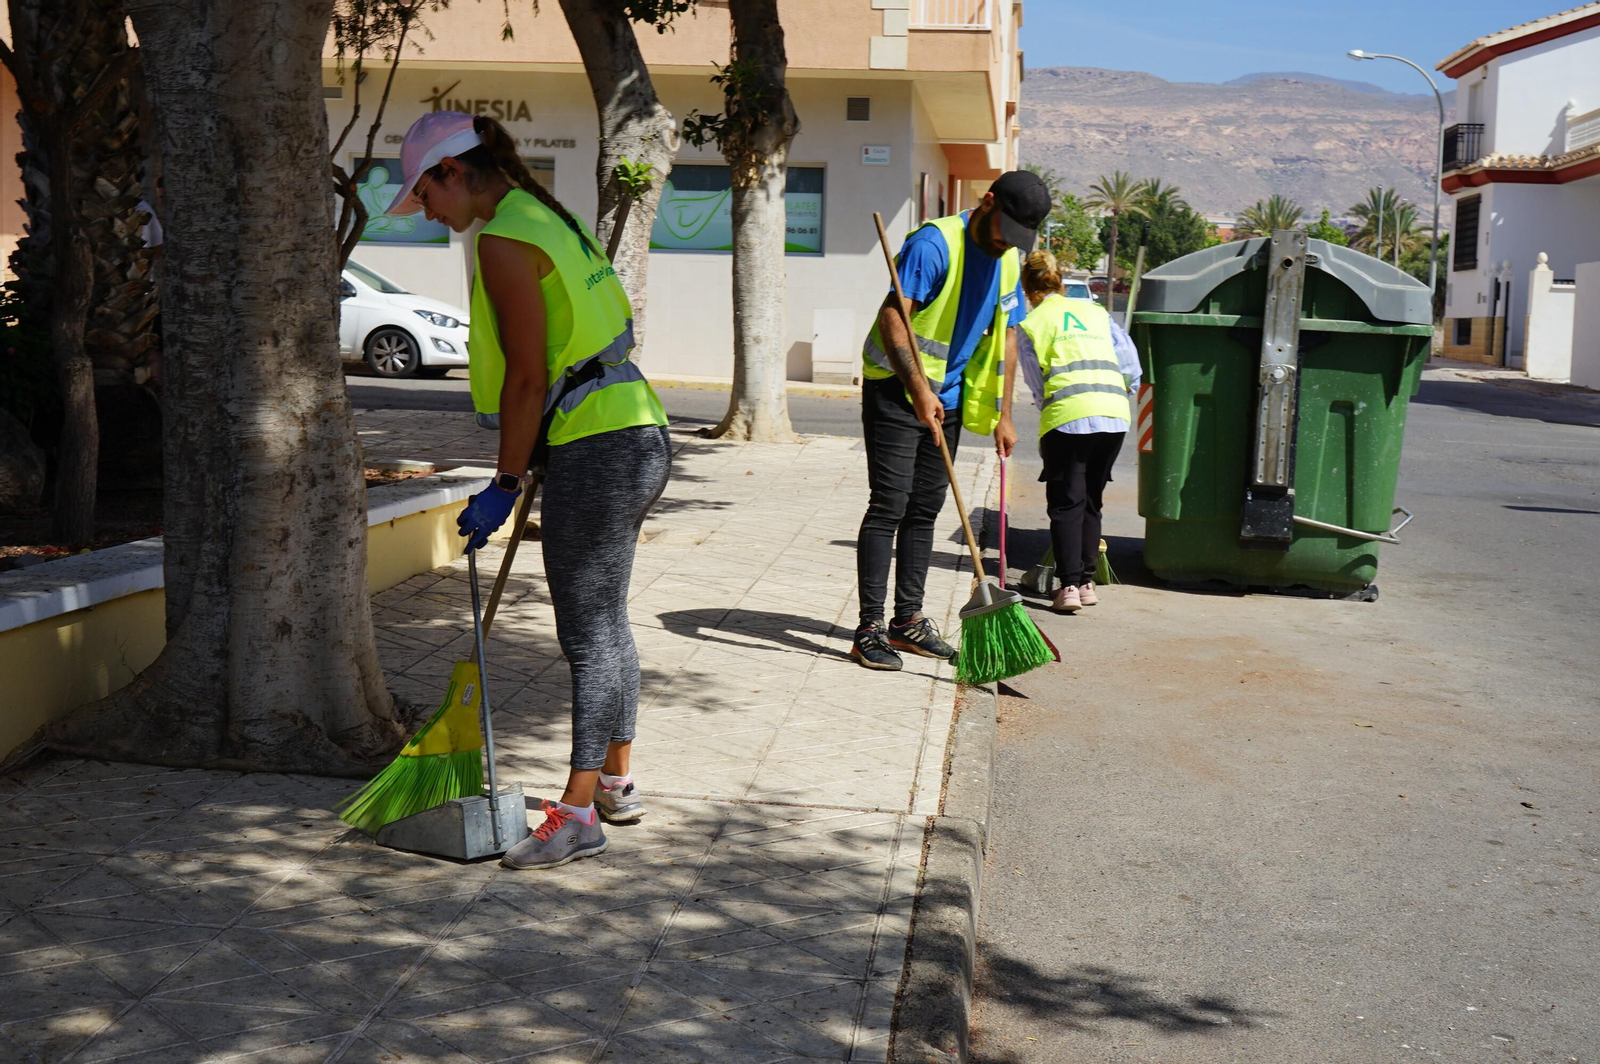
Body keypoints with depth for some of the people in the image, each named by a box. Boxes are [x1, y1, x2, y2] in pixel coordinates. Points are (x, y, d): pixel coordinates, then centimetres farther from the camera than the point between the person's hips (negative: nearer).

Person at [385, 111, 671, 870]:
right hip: (636, 437, 10)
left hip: (596, 452, -10)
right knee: (604, 624, 18)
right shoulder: (546, 217, 17)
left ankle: (578, 814, 3)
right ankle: (615, 783, 29)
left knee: (588, 635, -5)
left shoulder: (504, 239, -13)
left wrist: (504, 485, -11)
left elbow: (528, 376, -17)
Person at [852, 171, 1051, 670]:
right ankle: (869, 629, -6)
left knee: (925, 509, 10)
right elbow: (892, 316, -24)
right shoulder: (934, 243, -17)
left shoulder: (1008, 261, 8)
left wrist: (1003, 414, 10)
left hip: (947, 398, 7)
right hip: (895, 389, -7)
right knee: (889, 505, -10)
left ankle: (908, 620, 18)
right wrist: (918, 389, -33)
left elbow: (1005, 336, 14)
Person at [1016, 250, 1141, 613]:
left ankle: (1069, 585, -8)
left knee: (1065, 503, 2)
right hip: (1114, 416, 4)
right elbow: (1131, 366, 14)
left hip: (1067, 418, -4)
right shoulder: (1096, 312, 21)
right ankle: (1087, 581, 19)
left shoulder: (1030, 324, 10)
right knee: (1091, 500, 16)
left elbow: (1037, 386, 10)